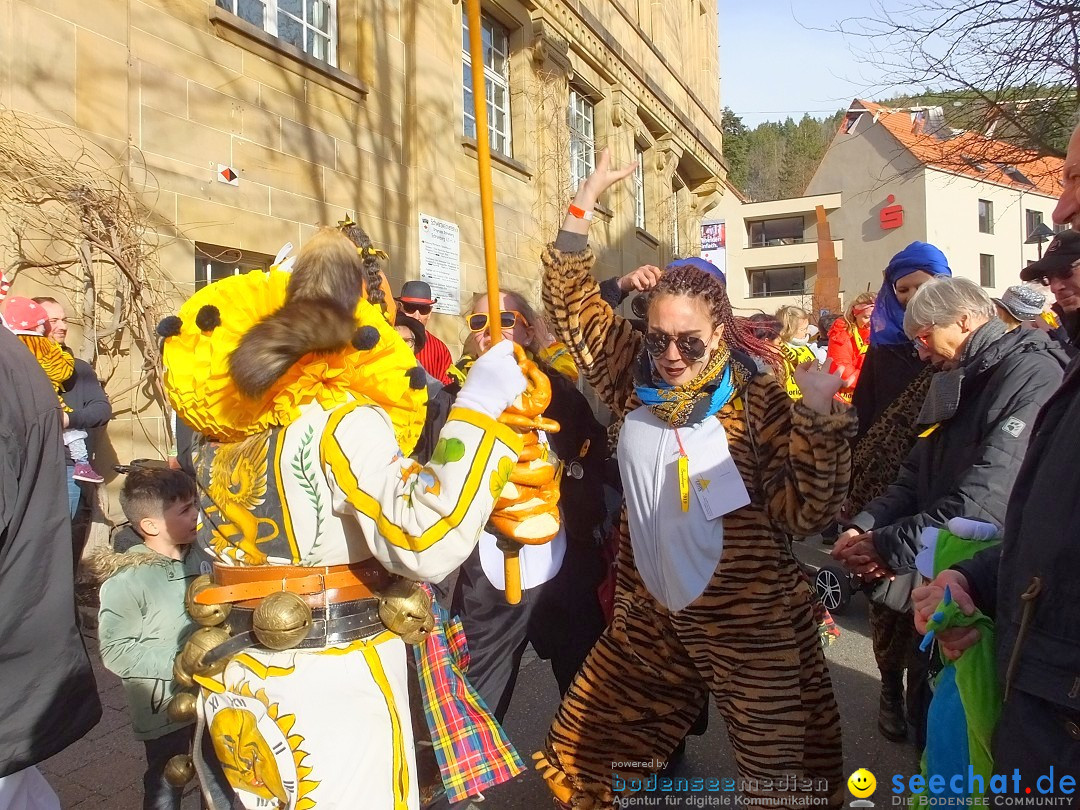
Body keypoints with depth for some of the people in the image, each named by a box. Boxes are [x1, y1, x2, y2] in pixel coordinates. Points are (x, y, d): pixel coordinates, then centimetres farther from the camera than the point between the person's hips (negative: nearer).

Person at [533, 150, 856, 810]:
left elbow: (806, 512, -17)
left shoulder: (757, 400, -13)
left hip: (751, 625, -4)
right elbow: (571, 300, 3)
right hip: (650, 615, 5)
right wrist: (585, 203, -2)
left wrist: (818, 414, -28)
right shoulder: (636, 381, -1)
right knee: (583, 755, 17)